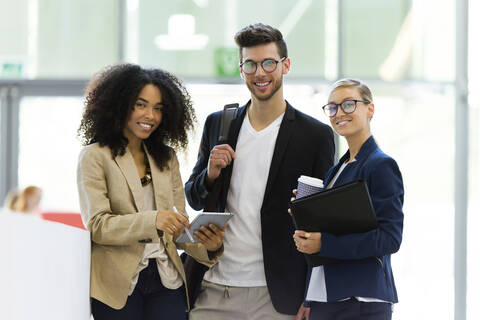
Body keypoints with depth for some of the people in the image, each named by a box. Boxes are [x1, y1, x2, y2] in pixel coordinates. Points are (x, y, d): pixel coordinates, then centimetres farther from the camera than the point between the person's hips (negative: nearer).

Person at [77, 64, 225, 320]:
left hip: (166, 282, 4)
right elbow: (96, 225, -11)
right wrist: (152, 220, -25)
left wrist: (207, 245, -9)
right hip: (118, 284, -4)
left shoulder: (166, 158, 16)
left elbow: (178, 224, 13)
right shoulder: (95, 157, 0)